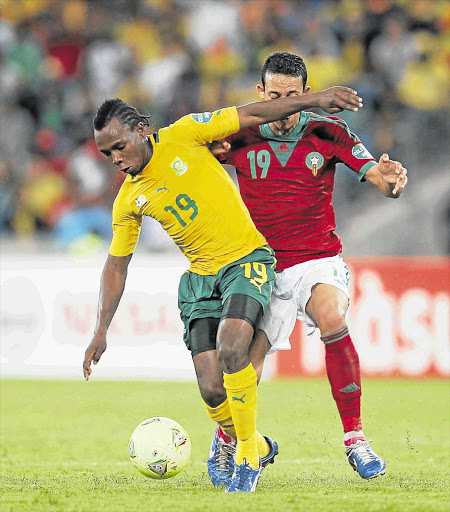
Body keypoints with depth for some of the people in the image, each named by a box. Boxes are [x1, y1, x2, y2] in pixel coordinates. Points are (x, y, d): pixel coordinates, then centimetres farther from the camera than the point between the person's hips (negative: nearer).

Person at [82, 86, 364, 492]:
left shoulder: (182, 136, -7)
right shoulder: (129, 200, 5)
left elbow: (251, 116, -3)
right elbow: (117, 264, 14)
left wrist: (314, 100, -10)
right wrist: (101, 330, 8)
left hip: (247, 259, -4)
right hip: (199, 278, 4)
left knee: (230, 349, -28)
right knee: (212, 390, -9)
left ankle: (247, 457, -12)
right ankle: (258, 447, 20)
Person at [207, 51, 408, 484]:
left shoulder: (328, 132, -5)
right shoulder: (240, 138, -3)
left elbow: (380, 180, -6)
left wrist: (390, 179, -32)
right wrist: (210, 153, -20)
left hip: (318, 259, -1)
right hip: (261, 265, 1)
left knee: (332, 319, -31)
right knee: (248, 357, -10)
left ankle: (355, 439, -23)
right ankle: (225, 439, 23)